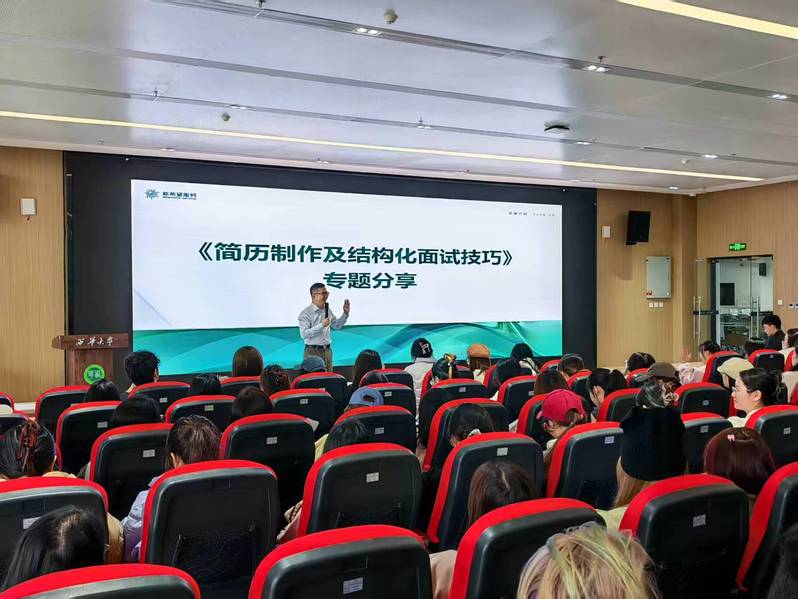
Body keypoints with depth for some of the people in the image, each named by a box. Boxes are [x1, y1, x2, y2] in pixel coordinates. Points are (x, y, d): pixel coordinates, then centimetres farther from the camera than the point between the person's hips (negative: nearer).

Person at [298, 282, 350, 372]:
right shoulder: (305, 313, -10)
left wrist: (345, 313, 9)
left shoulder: (328, 310, 10)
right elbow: (303, 334, -21)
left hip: (327, 351, 6)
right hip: (313, 352, -6)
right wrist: (321, 325, -23)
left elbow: (337, 326, 23)